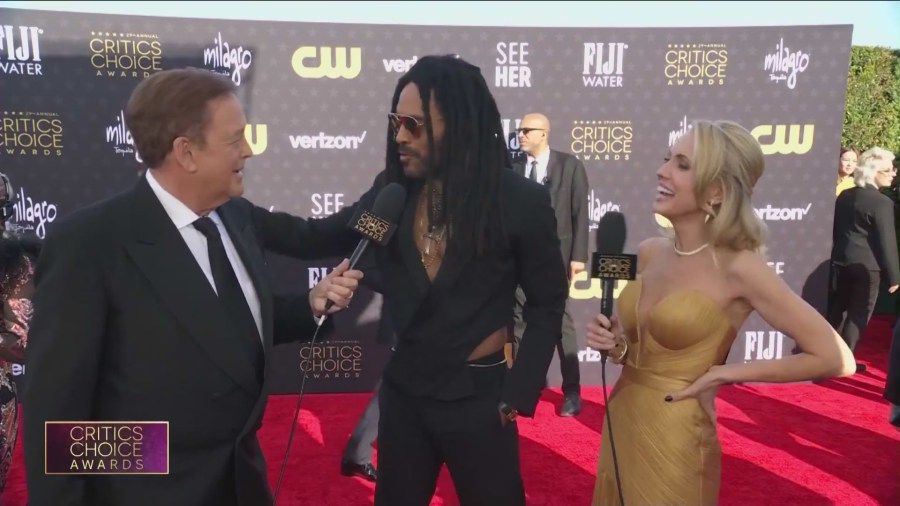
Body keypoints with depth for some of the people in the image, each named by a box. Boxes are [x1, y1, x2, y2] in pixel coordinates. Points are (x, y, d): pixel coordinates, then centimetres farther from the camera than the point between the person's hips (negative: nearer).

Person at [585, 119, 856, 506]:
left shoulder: (738, 267, -17)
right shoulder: (648, 253, 0)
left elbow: (835, 358, -14)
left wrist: (725, 373, -12)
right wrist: (615, 346, -8)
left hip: (674, 440, -6)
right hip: (620, 425, 6)